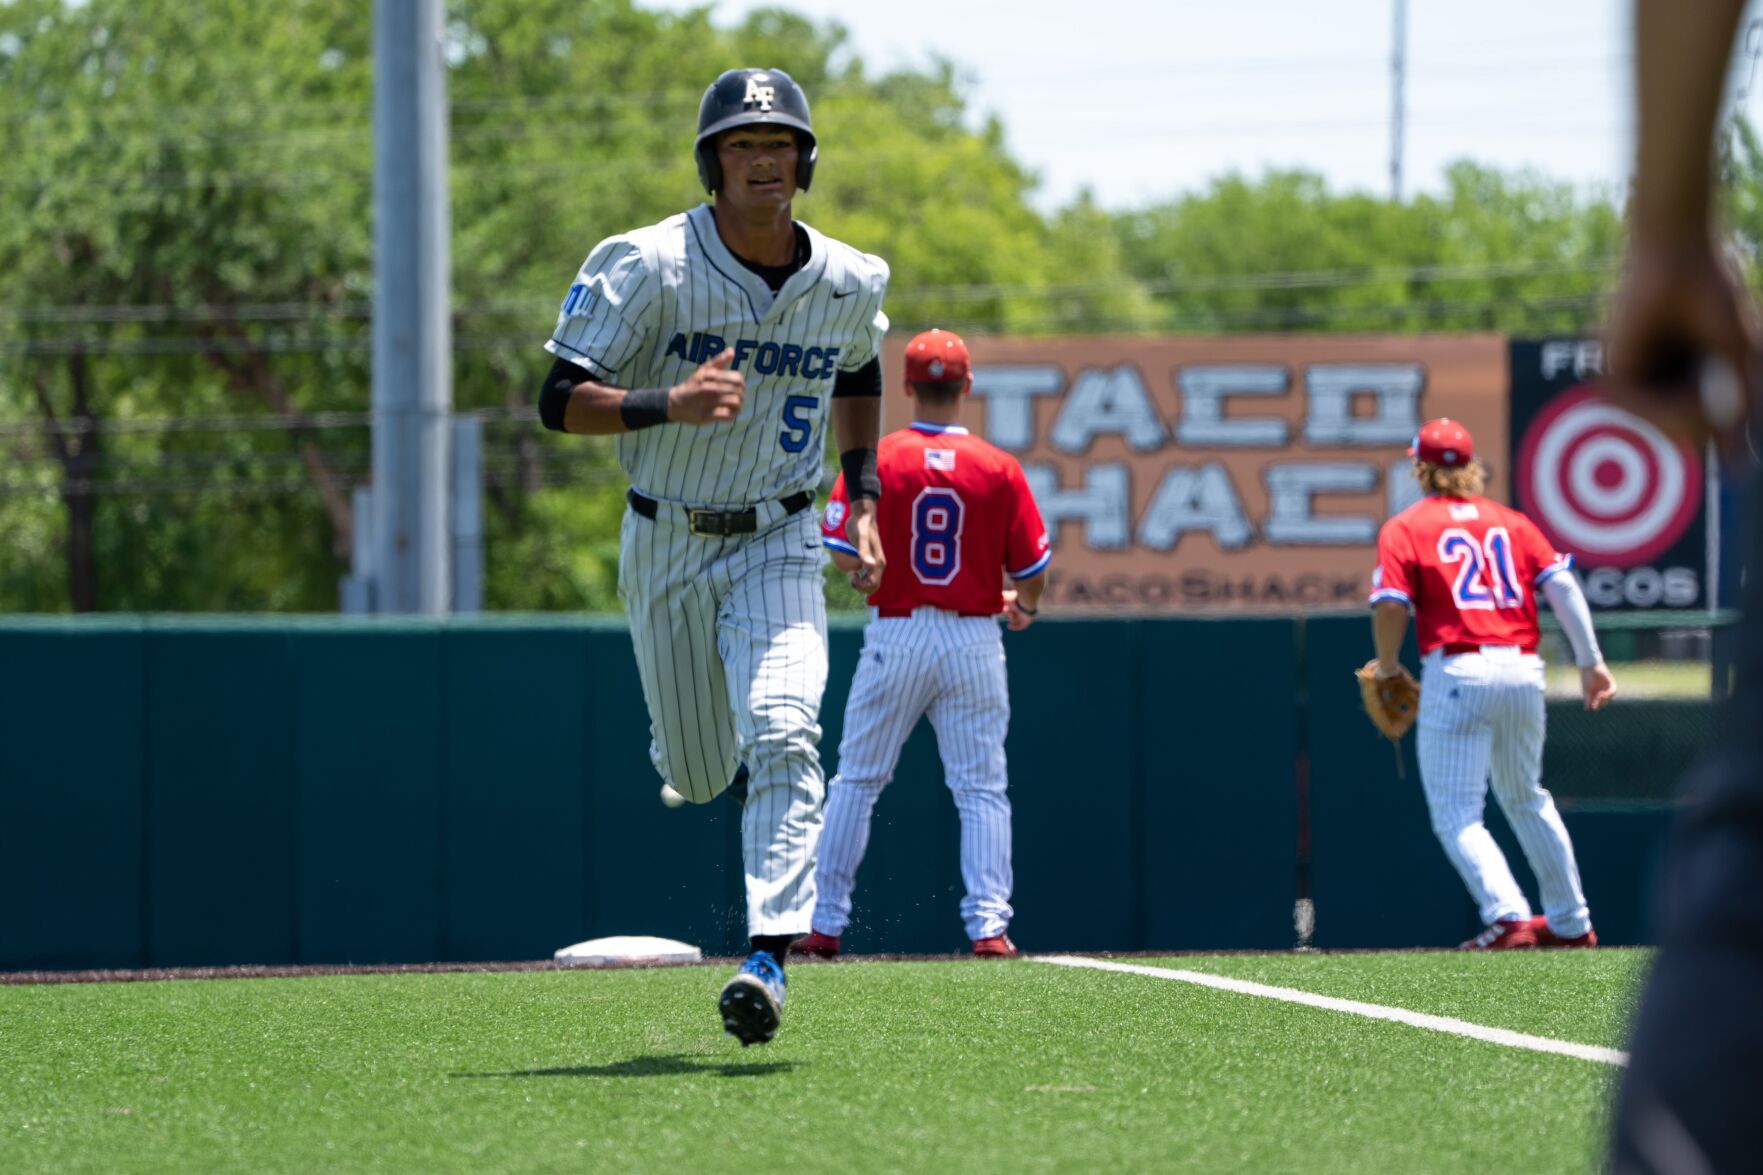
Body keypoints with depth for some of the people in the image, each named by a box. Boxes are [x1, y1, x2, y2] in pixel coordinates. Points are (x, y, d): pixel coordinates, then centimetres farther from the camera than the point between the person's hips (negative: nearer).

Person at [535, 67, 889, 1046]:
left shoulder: (850, 284, -5)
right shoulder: (649, 268, -16)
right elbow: (561, 401, -18)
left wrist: (864, 502, 10)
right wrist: (669, 402, -35)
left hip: (780, 544, 0)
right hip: (666, 544, 0)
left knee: (783, 736, -23)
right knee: (698, 775, 13)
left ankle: (771, 955, -25)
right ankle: (720, 739, 52)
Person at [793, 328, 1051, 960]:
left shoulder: (874, 460, -5)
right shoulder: (999, 468, -3)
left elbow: (845, 553, -11)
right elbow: (1032, 569, -1)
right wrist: (1025, 608, 21)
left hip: (895, 635, 0)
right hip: (974, 640, 0)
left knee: (856, 782, 11)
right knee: (982, 790, 5)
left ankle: (826, 924, 11)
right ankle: (988, 924, -6)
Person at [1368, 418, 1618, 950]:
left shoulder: (1404, 528, 4)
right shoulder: (1511, 522, 16)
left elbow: (1390, 607, -8)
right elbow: (1562, 585, 5)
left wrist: (1387, 668, 9)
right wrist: (1591, 662, 4)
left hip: (1457, 672, -5)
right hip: (1523, 670, 5)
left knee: (1456, 814, -4)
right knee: (1526, 798, 23)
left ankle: (1508, 917, -24)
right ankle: (1571, 922, 28)